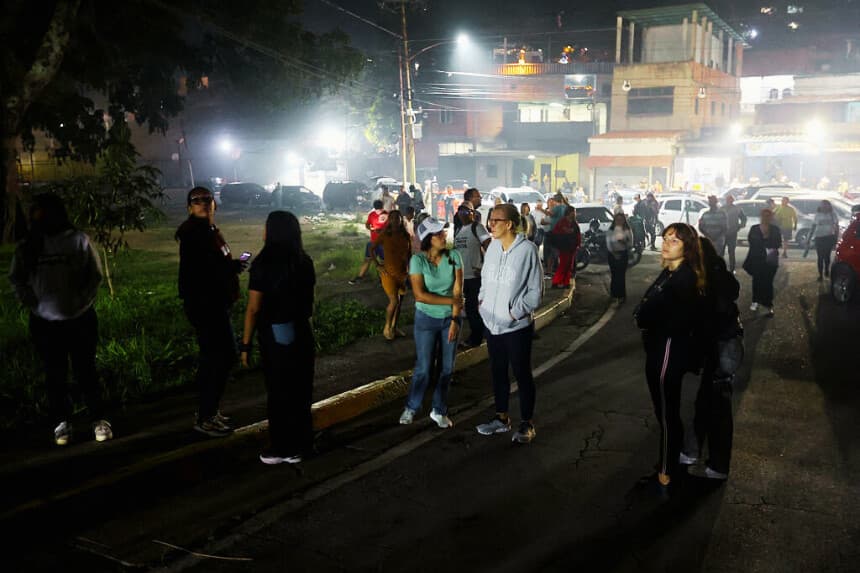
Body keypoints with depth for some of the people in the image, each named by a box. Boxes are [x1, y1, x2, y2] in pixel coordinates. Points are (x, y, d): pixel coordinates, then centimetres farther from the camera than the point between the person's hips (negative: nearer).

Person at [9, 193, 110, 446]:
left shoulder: (78, 240, -6)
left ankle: (99, 419, 12)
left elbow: (94, 276, -2)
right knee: (55, 375, 9)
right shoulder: (28, 245, 1)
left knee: (85, 371, 3)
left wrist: (80, 303, -10)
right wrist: (33, 305, -4)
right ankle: (61, 422, 20)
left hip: (80, 320, -2)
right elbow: (16, 279, 8)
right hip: (44, 322, 2)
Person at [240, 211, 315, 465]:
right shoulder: (305, 262, 1)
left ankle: (281, 449, 19)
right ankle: (299, 445, 27)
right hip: (302, 333, 5)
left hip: (275, 336, -5)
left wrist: (246, 343, -11)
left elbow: (254, 309, -17)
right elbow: (308, 301, 9)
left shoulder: (264, 264, -16)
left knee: (278, 393, 8)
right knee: (300, 392, 15)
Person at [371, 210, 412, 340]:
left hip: (402, 273, 5)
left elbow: (409, 253, 13)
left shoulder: (406, 235, 1)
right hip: (388, 272, -4)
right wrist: (377, 265, -7)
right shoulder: (384, 235, -9)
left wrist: (409, 268, 7)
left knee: (399, 301, 10)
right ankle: (386, 328, 9)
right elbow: (371, 249, -1)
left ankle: (394, 328, 26)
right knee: (394, 301, -11)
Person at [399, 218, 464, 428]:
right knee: (424, 368, 5)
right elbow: (420, 295, -19)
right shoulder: (417, 260, -14)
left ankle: (439, 410, 24)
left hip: (450, 318, 2)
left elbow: (458, 291, -9)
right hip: (426, 319, -2)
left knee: (447, 367, 8)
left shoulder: (454, 256, -9)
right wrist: (451, 301, -18)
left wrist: (455, 320, -14)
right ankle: (411, 407, 26)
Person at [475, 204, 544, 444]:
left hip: (517, 325, -6)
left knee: (522, 373, 6)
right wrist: (482, 299, 4)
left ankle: (527, 423, 21)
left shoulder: (527, 249, -14)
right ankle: (502, 418, 32)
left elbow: (535, 290, -10)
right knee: (498, 372, 16)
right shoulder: (493, 247, 1)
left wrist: (516, 311, -15)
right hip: (492, 323, 6)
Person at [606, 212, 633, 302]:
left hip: (623, 254, -1)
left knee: (621, 275, -7)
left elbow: (630, 245, -2)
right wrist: (614, 253, -14)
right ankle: (614, 294, 14)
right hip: (613, 254, 1)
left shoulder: (628, 231, 0)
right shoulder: (610, 231, 3)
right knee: (614, 274, 1)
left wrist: (624, 242, -22)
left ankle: (621, 295, -2)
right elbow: (608, 243, -1)